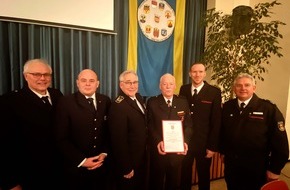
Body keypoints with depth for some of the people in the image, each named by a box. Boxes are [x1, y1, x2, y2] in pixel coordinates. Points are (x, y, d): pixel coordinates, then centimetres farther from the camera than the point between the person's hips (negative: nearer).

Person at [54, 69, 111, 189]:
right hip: (77, 167, -3)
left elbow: (110, 131, 5)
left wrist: (104, 153, -4)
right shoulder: (66, 102, -10)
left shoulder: (105, 101, 0)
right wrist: (82, 160, -13)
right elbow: (61, 138, -11)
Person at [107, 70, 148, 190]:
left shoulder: (138, 98, 1)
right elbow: (119, 140, -26)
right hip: (129, 162, -8)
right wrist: (126, 168, -20)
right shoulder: (118, 106, -27)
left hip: (141, 157, 8)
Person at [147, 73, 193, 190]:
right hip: (158, 150, -2)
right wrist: (158, 141, -21)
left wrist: (185, 142, -13)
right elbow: (150, 126, -7)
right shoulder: (152, 102, -4)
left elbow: (188, 125, 2)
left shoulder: (183, 102, 3)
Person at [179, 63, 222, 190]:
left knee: (203, 175, 19)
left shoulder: (214, 92, -7)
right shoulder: (184, 89, 2)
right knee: (184, 174, 19)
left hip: (204, 142, -2)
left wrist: (213, 146, -10)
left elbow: (216, 121, -8)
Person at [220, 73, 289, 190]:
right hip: (231, 165, 3)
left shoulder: (269, 109, -12)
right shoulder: (227, 107, -1)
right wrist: (223, 151, 8)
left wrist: (275, 169, -8)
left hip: (256, 168, -3)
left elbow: (280, 141, -10)